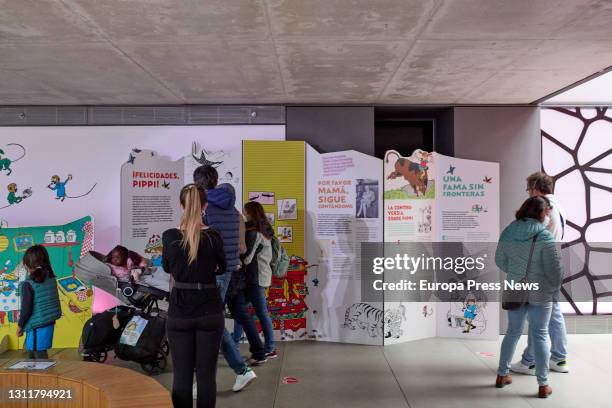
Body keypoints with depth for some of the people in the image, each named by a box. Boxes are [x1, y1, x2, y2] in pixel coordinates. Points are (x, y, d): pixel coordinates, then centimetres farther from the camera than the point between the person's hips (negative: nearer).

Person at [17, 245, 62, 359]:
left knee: (40, 355, 3)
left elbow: (26, 308, -15)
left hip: (37, 327, -7)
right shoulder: (51, 278, 1)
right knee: (31, 352, 24)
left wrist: (20, 325, 0)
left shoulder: (27, 284, -18)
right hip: (50, 323, 7)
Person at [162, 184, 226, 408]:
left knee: (181, 376, 9)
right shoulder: (213, 236, -10)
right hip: (209, 312, -1)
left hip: (179, 313, 1)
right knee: (206, 375, 8)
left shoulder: (169, 236, -7)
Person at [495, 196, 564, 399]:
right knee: (540, 336, 7)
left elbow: (500, 261, 7)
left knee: (513, 332, 17)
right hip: (540, 294, -4)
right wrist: (555, 288, 4)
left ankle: (502, 375, 27)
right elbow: (554, 270, -15)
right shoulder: (545, 237, -17)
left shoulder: (508, 233, -1)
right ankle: (543, 385, 16)